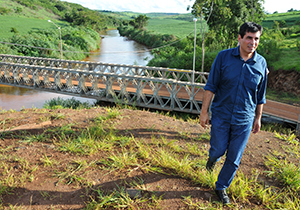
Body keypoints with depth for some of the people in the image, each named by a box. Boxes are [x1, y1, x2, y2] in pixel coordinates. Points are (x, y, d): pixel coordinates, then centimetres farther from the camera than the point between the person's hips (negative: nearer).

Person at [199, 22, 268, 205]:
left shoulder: (261, 63, -2)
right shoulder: (224, 57, -8)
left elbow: (260, 95, 7)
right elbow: (211, 87, -5)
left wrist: (258, 118, 12)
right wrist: (204, 112, -6)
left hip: (244, 120, 2)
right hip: (221, 116, -1)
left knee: (234, 159, 9)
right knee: (218, 150, 10)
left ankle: (222, 187, 32)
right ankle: (213, 158, 49)